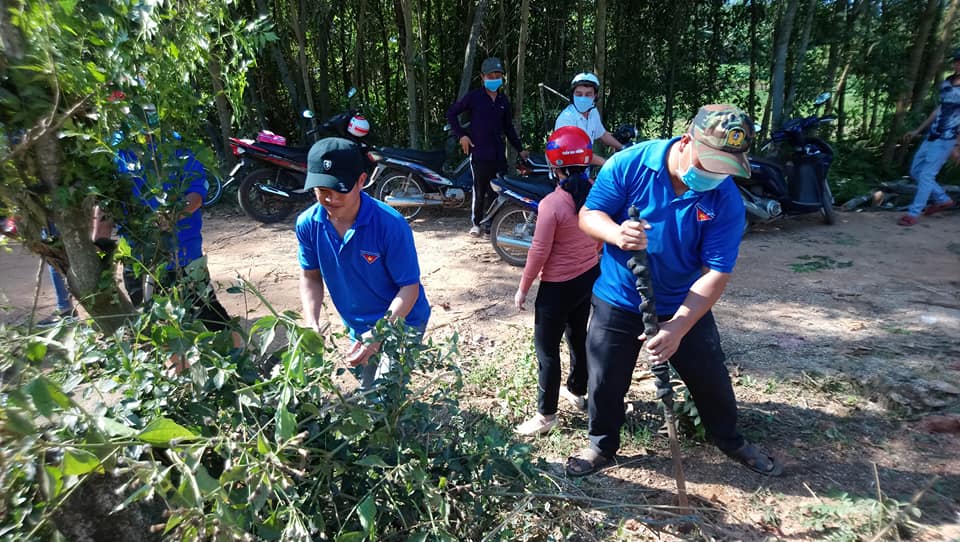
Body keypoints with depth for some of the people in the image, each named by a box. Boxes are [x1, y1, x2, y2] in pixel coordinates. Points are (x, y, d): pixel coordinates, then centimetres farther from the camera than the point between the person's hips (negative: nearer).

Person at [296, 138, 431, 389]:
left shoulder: (390, 224, -28)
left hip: (401, 321, -5)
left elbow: (410, 286, -22)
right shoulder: (308, 224, -14)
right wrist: (312, 325, -14)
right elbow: (310, 276, 1)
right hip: (357, 326, 5)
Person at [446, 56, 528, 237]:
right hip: (479, 153, -4)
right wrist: (462, 135, -5)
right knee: (479, 191, -1)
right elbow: (451, 113, 3)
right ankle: (475, 223, 14)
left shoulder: (503, 100, 13)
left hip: (499, 154, 4)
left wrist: (520, 149, 18)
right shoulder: (474, 97, -1)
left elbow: (508, 127, 21)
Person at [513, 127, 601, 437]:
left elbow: (539, 252, -19)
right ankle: (577, 391, 43)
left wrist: (523, 289, -7)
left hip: (559, 285, -7)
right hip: (590, 276, 7)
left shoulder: (551, 204, -25)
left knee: (546, 349, 6)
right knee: (578, 336, 24)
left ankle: (546, 415, 16)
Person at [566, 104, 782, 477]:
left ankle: (731, 442, 48)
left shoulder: (726, 201, -18)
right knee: (605, 382, 11)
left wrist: (678, 327, -29)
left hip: (684, 306, 1)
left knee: (711, 379, 18)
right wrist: (617, 233, -37)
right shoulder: (630, 164, -19)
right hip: (618, 300, -1)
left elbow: (716, 274, -19)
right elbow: (588, 215, -14)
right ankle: (602, 445, 39)